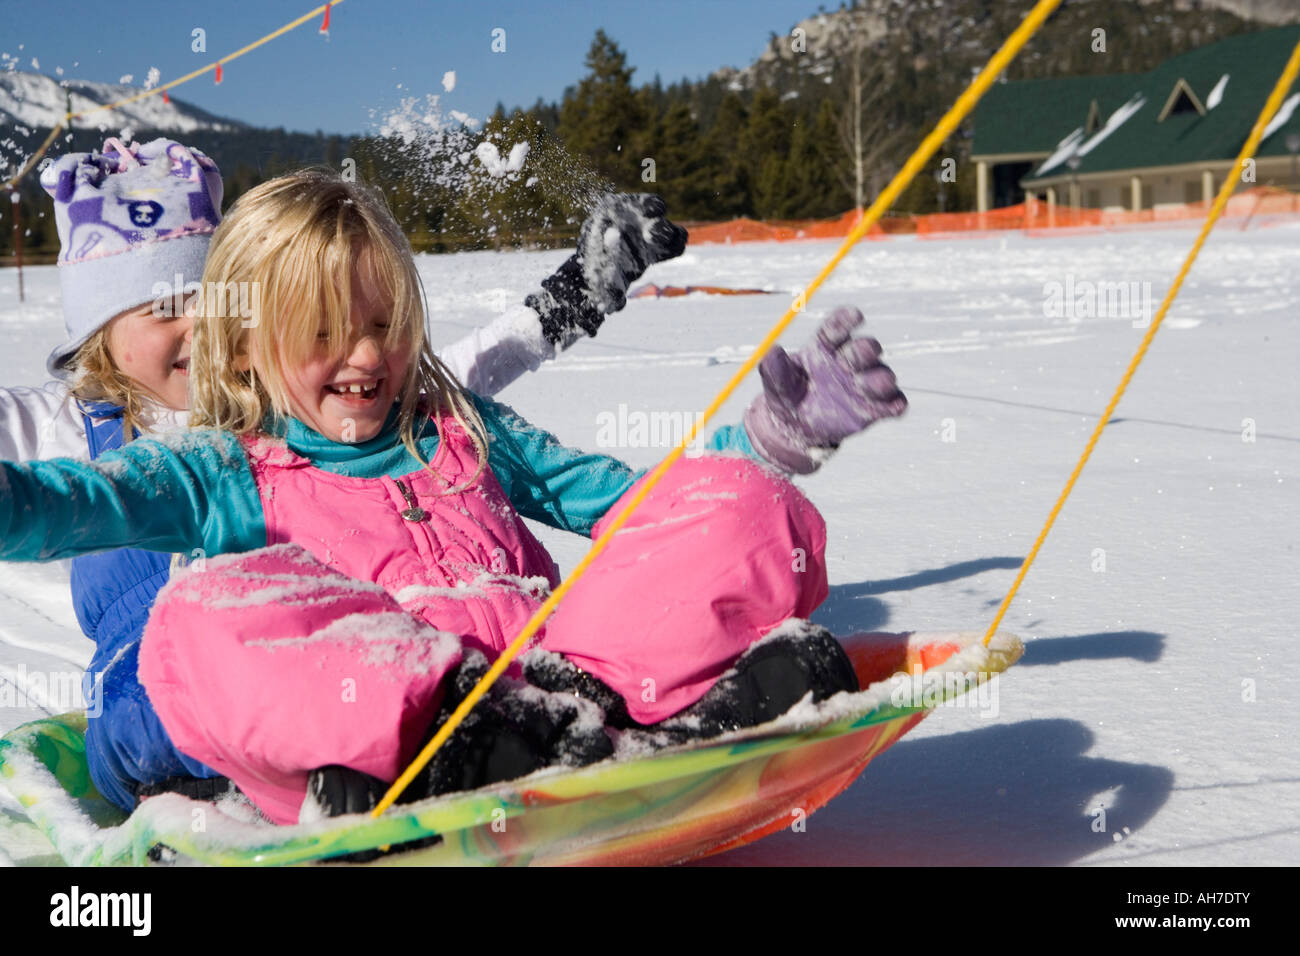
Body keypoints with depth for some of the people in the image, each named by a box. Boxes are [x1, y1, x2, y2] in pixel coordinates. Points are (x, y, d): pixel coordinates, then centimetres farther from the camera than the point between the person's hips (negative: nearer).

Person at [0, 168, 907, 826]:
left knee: (744, 506, -12)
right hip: (364, 702, -3)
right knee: (202, 615, -32)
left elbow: (627, 499, 27)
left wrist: (775, 433, 14)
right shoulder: (220, 474, 19)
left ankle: (586, 695, -38)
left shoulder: (466, 428, 29)